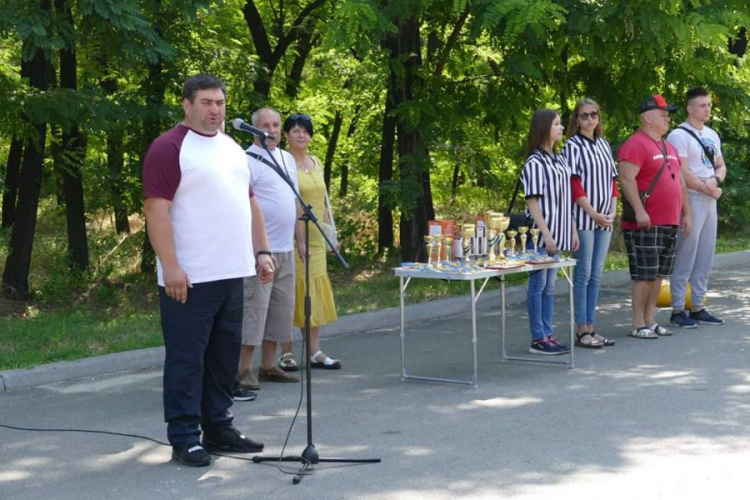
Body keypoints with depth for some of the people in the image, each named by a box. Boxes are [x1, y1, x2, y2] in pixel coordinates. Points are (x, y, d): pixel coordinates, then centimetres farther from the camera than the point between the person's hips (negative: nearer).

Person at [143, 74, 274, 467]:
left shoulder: (233, 150, 16)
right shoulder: (169, 148, -9)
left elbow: (250, 203, 22)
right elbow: (156, 209, -15)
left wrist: (261, 252, 14)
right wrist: (170, 266, -20)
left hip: (232, 273, 8)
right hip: (189, 277, -8)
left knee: (224, 355, 13)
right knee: (187, 358, -2)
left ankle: (218, 428, 23)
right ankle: (184, 438, 4)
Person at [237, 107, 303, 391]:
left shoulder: (288, 159, 16)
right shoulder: (248, 161, -10)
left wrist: (300, 239, 20)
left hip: (286, 250, 8)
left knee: (281, 308, 11)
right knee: (254, 307, -9)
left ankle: (268, 366, 19)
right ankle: (243, 370, -3)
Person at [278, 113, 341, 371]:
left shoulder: (316, 163, 14)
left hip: (316, 238, 7)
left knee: (315, 292, 8)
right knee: (292, 290, -4)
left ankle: (315, 351, 13)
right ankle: (286, 353, 3)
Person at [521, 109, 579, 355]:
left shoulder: (559, 160, 12)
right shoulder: (535, 163, -12)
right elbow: (532, 202, -14)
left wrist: (572, 231, 14)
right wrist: (546, 234, -18)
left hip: (557, 234, 8)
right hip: (540, 234, -8)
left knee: (550, 286, 11)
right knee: (539, 284, -2)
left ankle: (548, 335, 15)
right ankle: (538, 339, 2)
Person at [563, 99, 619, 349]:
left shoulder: (603, 145, 15)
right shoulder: (573, 145, -4)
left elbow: (613, 179, 15)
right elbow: (574, 184, -11)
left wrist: (613, 210, 1)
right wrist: (594, 213, -16)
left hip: (605, 220, 6)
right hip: (583, 218, -6)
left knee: (596, 275, 8)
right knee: (583, 274, -5)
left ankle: (590, 327, 12)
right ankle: (582, 331, -1)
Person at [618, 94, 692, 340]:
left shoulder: (669, 147, 19)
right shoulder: (636, 144, -11)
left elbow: (679, 181, 24)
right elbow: (626, 179, -20)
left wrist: (686, 213, 19)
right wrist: (639, 210, -25)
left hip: (670, 223, 9)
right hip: (645, 224, -9)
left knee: (658, 274, 11)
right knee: (645, 275, -7)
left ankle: (651, 321, 17)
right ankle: (638, 325, -2)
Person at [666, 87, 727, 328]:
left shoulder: (712, 135, 16)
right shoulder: (679, 135, -9)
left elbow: (721, 166, 18)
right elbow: (681, 173, -16)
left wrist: (716, 181, -5)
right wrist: (707, 189, -10)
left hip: (710, 200, 8)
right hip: (690, 200, -8)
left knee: (705, 258, 10)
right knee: (684, 258, -7)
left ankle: (697, 307, 17)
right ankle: (677, 310, -2)